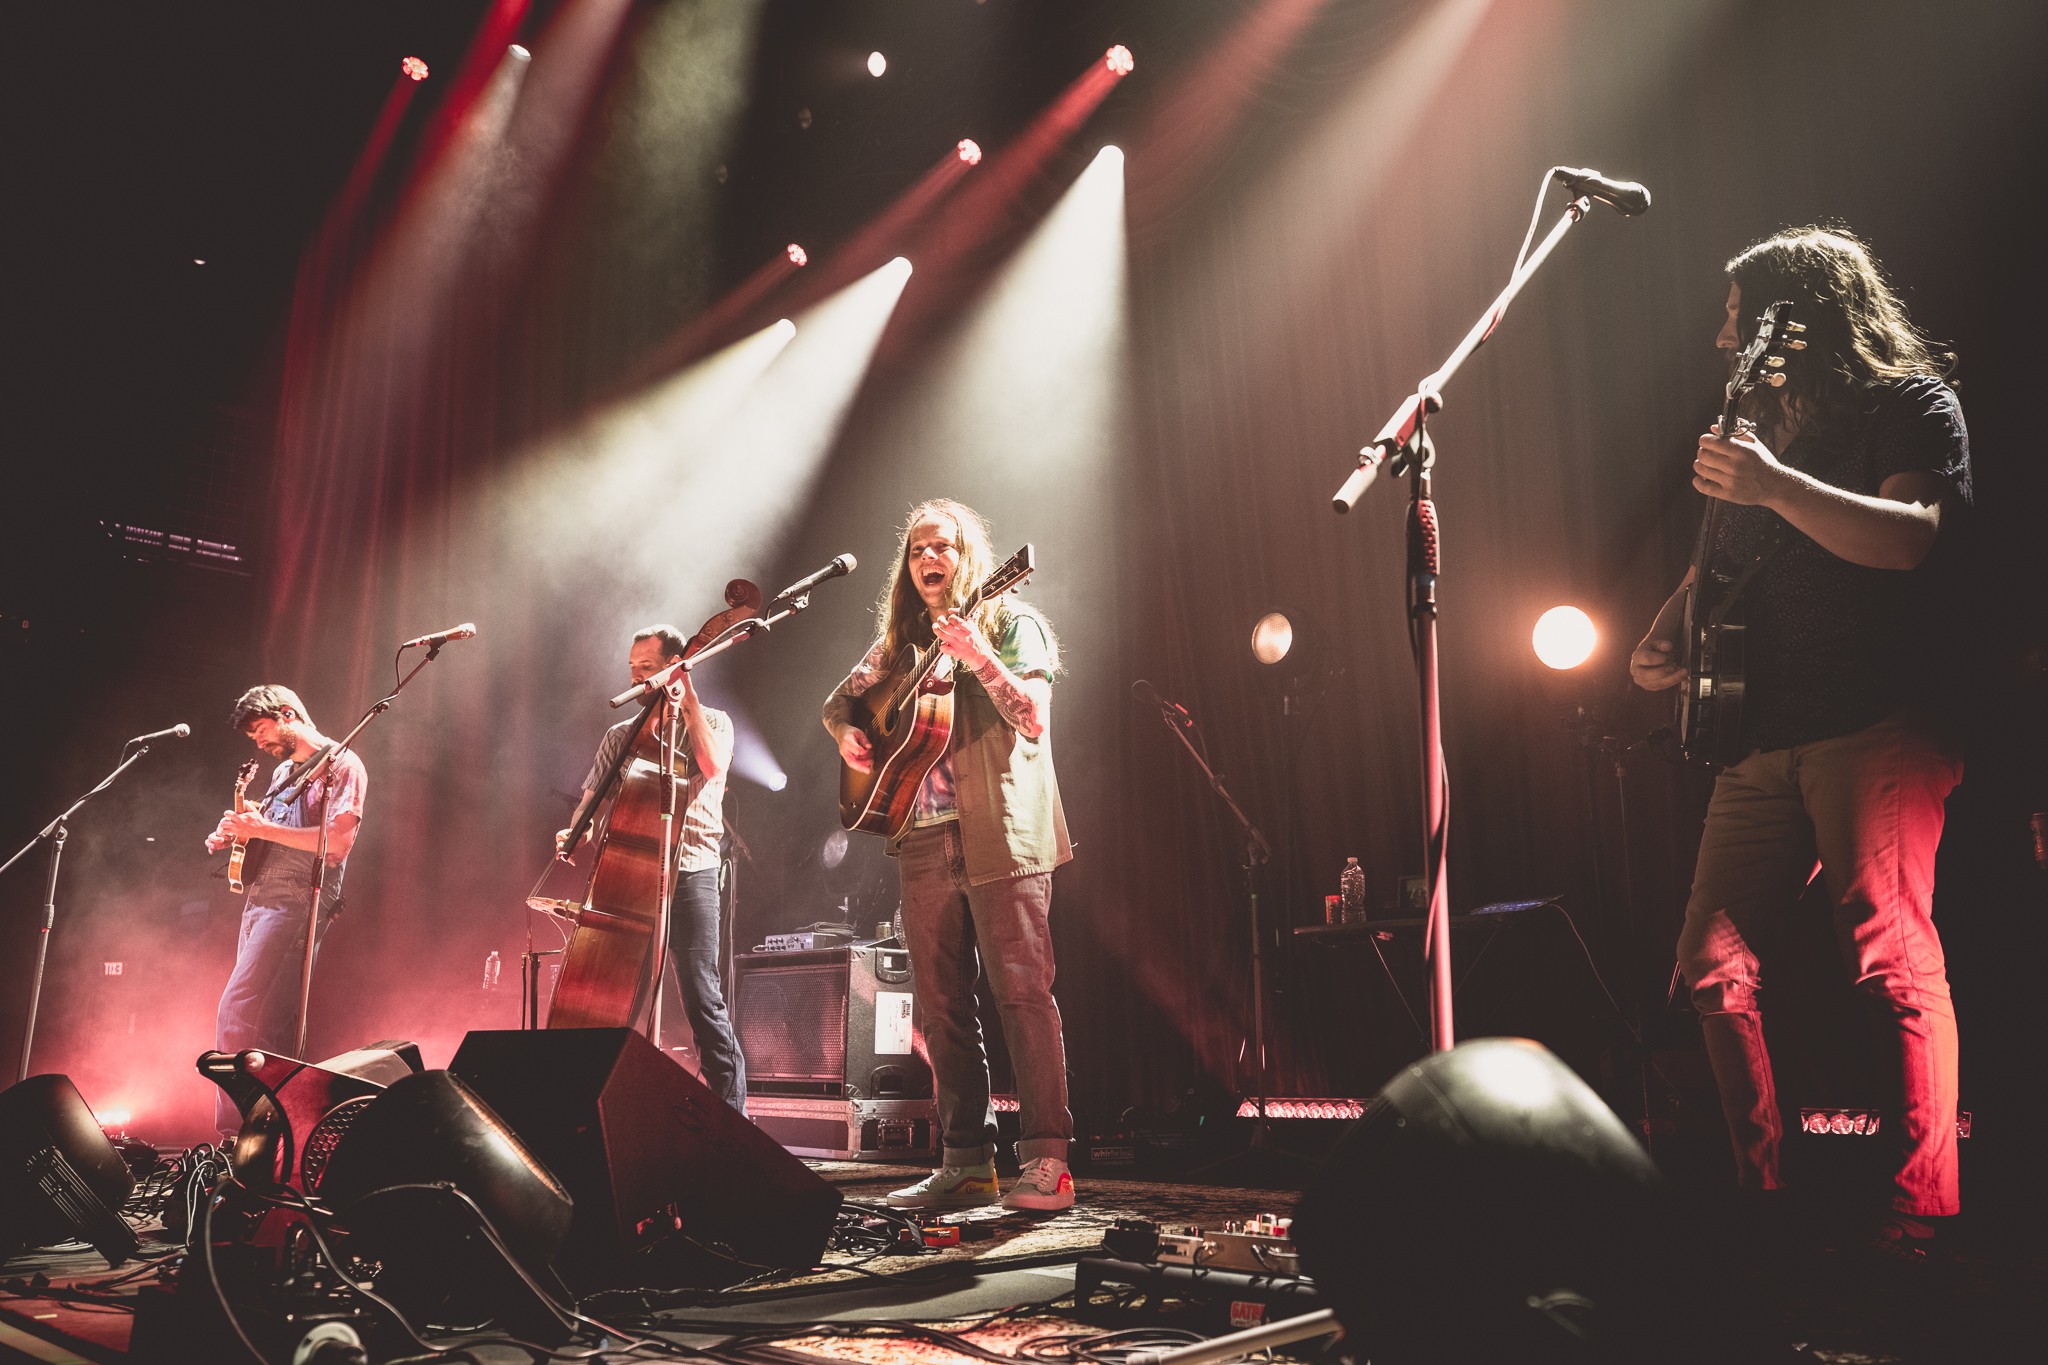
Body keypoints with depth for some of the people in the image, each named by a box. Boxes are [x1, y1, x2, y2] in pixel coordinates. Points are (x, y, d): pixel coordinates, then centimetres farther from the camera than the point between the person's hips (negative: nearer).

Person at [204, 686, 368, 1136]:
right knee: (270, 1025, 7)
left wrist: (262, 828, -17)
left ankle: (234, 1131, -14)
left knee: (238, 1015, -16)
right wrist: (235, 834, 9)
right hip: (262, 902, 9)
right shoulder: (283, 771, 21)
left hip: (297, 904, -9)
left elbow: (337, 843, -18)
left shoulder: (341, 765, -6)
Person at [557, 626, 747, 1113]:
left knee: (703, 1001, -10)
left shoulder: (711, 721, 9)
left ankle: (732, 1115, -4)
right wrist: (576, 831, -8)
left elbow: (714, 766, -13)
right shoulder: (621, 735, 20)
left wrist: (687, 697, -10)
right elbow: (593, 797, 14)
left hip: (688, 875, -4)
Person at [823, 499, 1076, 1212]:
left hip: (1002, 837, -5)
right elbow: (841, 697, 27)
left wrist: (979, 658, -22)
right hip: (925, 844, 6)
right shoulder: (900, 642, 18)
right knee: (941, 1007, 6)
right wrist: (847, 731, 5)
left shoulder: (1011, 623, 3)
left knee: (1023, 995, -9)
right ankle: (968, 1163, 14)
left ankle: (1047, 1162, -4)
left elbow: (1033, 720, -9)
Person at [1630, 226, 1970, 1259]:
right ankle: (1761, 1192, 11)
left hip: (1881, 726, -7)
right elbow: (1721, 560, 29)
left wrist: (1774, 487, -25)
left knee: (1890, 956, -14)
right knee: (1711, 960, 1)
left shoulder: (1912, 403, 3)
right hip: (1763, 741, 7)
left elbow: (1912, 537, -15)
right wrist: (1664, 636, 11)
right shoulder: (1762, 429, 23)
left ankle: (1923, 1215, -6)